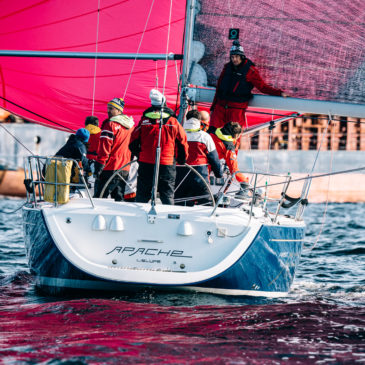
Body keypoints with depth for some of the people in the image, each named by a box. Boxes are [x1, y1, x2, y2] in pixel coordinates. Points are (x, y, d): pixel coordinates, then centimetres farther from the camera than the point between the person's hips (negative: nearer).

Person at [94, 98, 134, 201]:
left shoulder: (110, 125, -11)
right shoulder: (130, 126, 11)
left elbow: (104, 149, -13)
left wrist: (98, 167, -12)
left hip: (110, 169, -7)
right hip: (125, 170, 7)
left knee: (99, 198, -5)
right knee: (118, 198, 12)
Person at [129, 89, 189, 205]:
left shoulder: (144, 121, -3)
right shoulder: (173, 122, -3)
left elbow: (133, 142, 4)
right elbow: (183, 142, 5)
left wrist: (138, 154, 24)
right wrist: (182, 160, 21)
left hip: (146, 164, 0)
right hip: (167, 165, 0)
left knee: (142, 195, 8)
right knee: (167, 195, 6)